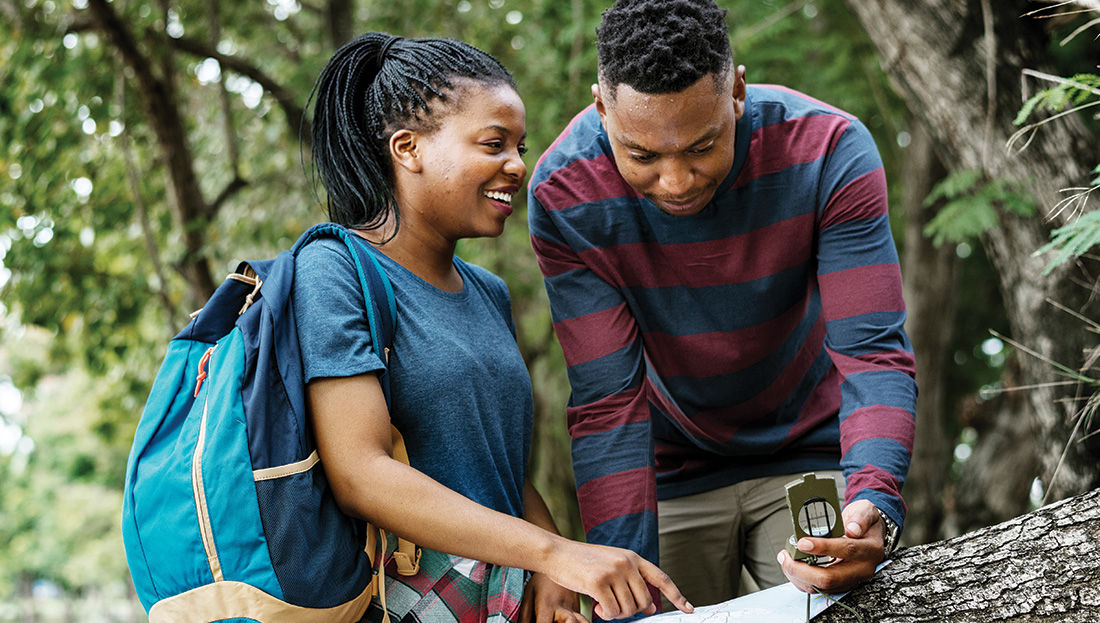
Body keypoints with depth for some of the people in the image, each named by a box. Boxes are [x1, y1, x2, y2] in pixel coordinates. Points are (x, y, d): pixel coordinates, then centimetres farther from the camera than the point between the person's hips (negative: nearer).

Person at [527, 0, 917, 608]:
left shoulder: (828, 150, -25)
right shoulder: (563, 193, -23)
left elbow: (871, 352, -28)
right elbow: (607, 399, -22)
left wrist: (873, 503, -46)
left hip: (809, 458, 0)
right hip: (671, 474, 1)